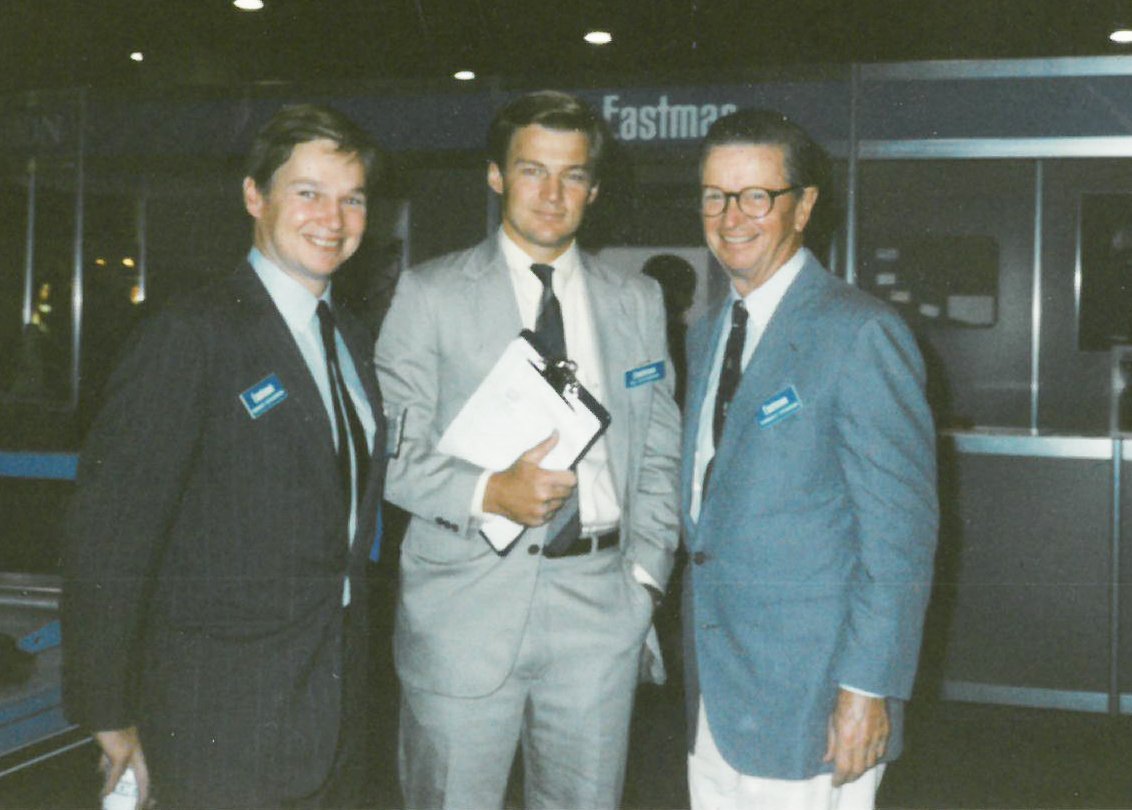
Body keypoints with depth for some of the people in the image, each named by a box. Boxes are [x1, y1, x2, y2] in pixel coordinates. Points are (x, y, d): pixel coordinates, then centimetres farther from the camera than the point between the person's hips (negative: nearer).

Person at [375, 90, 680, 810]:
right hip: (464, 603, -2)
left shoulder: (637, 302, 11)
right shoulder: (431, 294, 1)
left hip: (600, 601, 3)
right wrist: (488, 492, -19)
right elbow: (393, 449, -3)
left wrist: (645, 575, 3)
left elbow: (660, 455, 12)